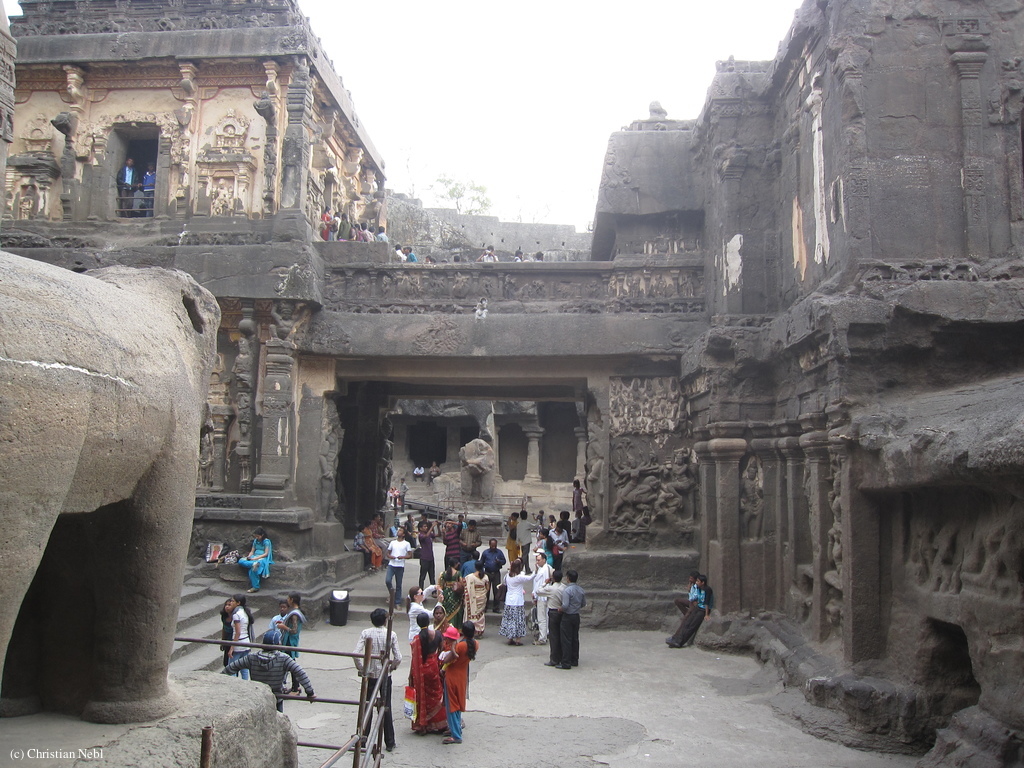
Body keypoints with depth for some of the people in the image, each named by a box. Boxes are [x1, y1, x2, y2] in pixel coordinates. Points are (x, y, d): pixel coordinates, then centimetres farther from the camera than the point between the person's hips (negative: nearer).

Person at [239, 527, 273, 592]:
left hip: (262, 558, -7)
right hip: (254, 558, 7)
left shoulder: (266, 541, -4)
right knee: (240, 561, -20)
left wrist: (255, 558, -18)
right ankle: (254, 564, -41)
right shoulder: (255, 541, 16)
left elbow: (266, 554, -10)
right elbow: (252, 551, 17)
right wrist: (249, 556, -6)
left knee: (252, 569, -35)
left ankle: (255, 587, -28)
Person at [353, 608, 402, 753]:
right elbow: (398, 658, -11)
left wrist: (361, 669, -3)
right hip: (385, 676, 0)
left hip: (369, 675, 0)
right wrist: (391, 667, 7)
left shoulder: (366, 633, -8)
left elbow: (356, 653, -16)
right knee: (386, 708, 9)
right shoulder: (391, 635, -8)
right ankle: (389, 742, 15)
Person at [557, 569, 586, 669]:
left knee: (566, 640, -2)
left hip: (568, 617, -7)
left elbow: (565, 606, -25)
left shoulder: (567, 590, -19)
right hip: (577, 616, 7)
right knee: (575, 639, 15)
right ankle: (574, 660, 22)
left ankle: (566, 663, 0)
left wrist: (560, 609, -7)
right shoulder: (581, 590, 4)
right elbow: (584, 604, 12)